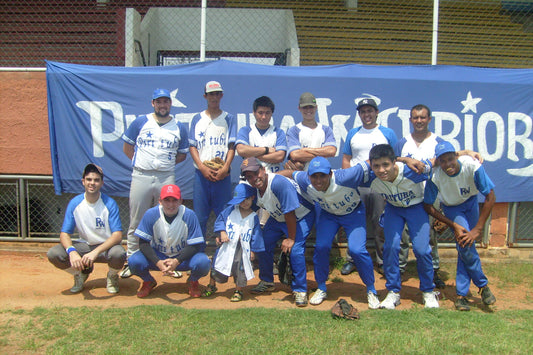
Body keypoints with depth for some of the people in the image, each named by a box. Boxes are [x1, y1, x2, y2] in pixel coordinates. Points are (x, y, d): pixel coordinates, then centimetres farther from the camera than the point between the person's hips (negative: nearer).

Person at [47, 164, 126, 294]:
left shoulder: (110, 204, -14)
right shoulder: (74, 203, -7)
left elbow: (117, 235, -21)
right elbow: (64, 234, -8)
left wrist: (96, 252, -37)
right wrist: (72, 251, -30)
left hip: (106, 245, -2)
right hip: (84, 245, 3)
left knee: (118, 254, -37)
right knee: (53, 254, -21)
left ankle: (112, 276, 2)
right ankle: (82, 272, 9)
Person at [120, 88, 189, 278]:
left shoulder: (179, 127, 9)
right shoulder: (140, 122, 7)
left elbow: (182, 154, 14)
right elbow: (127, 147, 12)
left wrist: (167, 163, 2)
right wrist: (139, 162, 3)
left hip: (166, 178, 1)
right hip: (141, 176, 0)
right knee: (136, 221, 5)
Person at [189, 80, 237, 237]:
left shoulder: (228, 118, 11)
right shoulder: (197, 118, 13)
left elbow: (231, 146, 2)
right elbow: (192, 146, 6)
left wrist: (226, 167, -14)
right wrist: (202, 167, -10)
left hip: (222, 173, -1)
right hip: (201, 173, 1)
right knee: (200, 215, 4)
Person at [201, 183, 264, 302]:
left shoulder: (254, 217, 0)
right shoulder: (231, 210, 1)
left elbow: (256, 235, 2)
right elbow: (220, 220, 7)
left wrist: (253, 251, 0)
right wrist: (222, 232, -8)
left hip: (243, 248, -1)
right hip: (227, 245, 1)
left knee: (240, 269, 0)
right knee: (218, 265, 11)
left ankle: (238, 291, 22)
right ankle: (211, 286, 34)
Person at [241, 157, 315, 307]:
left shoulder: (280, 183, -37)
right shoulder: (253, 188, -13)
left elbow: (290, 213, -32)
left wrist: (291, 238, -24)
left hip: (301, 216, -7)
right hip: (277, 217, 7)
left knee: (295, 249, -22)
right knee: (263, 243, 5)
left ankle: (300, 290, -4)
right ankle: (267, 282, 26)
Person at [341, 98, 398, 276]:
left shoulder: (388, 133, 9)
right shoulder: (352, 134, 14)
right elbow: (346, 159, 13)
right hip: (356, 186, 2)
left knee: (381, 225, 2)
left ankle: (382, 261, 14)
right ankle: (352, 260, 16)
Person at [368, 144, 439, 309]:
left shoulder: (412, 172, -35)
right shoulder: (372, 180, -26)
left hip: (416, 207, -2)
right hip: (393, 209, 2)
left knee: (421, 249, -12)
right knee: (390, 247, -13)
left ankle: (428, 292, 13)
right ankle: (393, 292, 5)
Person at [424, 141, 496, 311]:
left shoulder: (472, 166, -33)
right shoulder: (435, 176, -31)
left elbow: (490, 197, -25)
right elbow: (428, 206, -19)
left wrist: (477, 230, -27)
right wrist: (454, 225, -23)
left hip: (471, 203, 1)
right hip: (451, 208, -1)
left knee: (466, 247, 1)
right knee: (464, 244, -19)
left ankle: (461, 295, 12)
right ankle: (483, 285, 2)